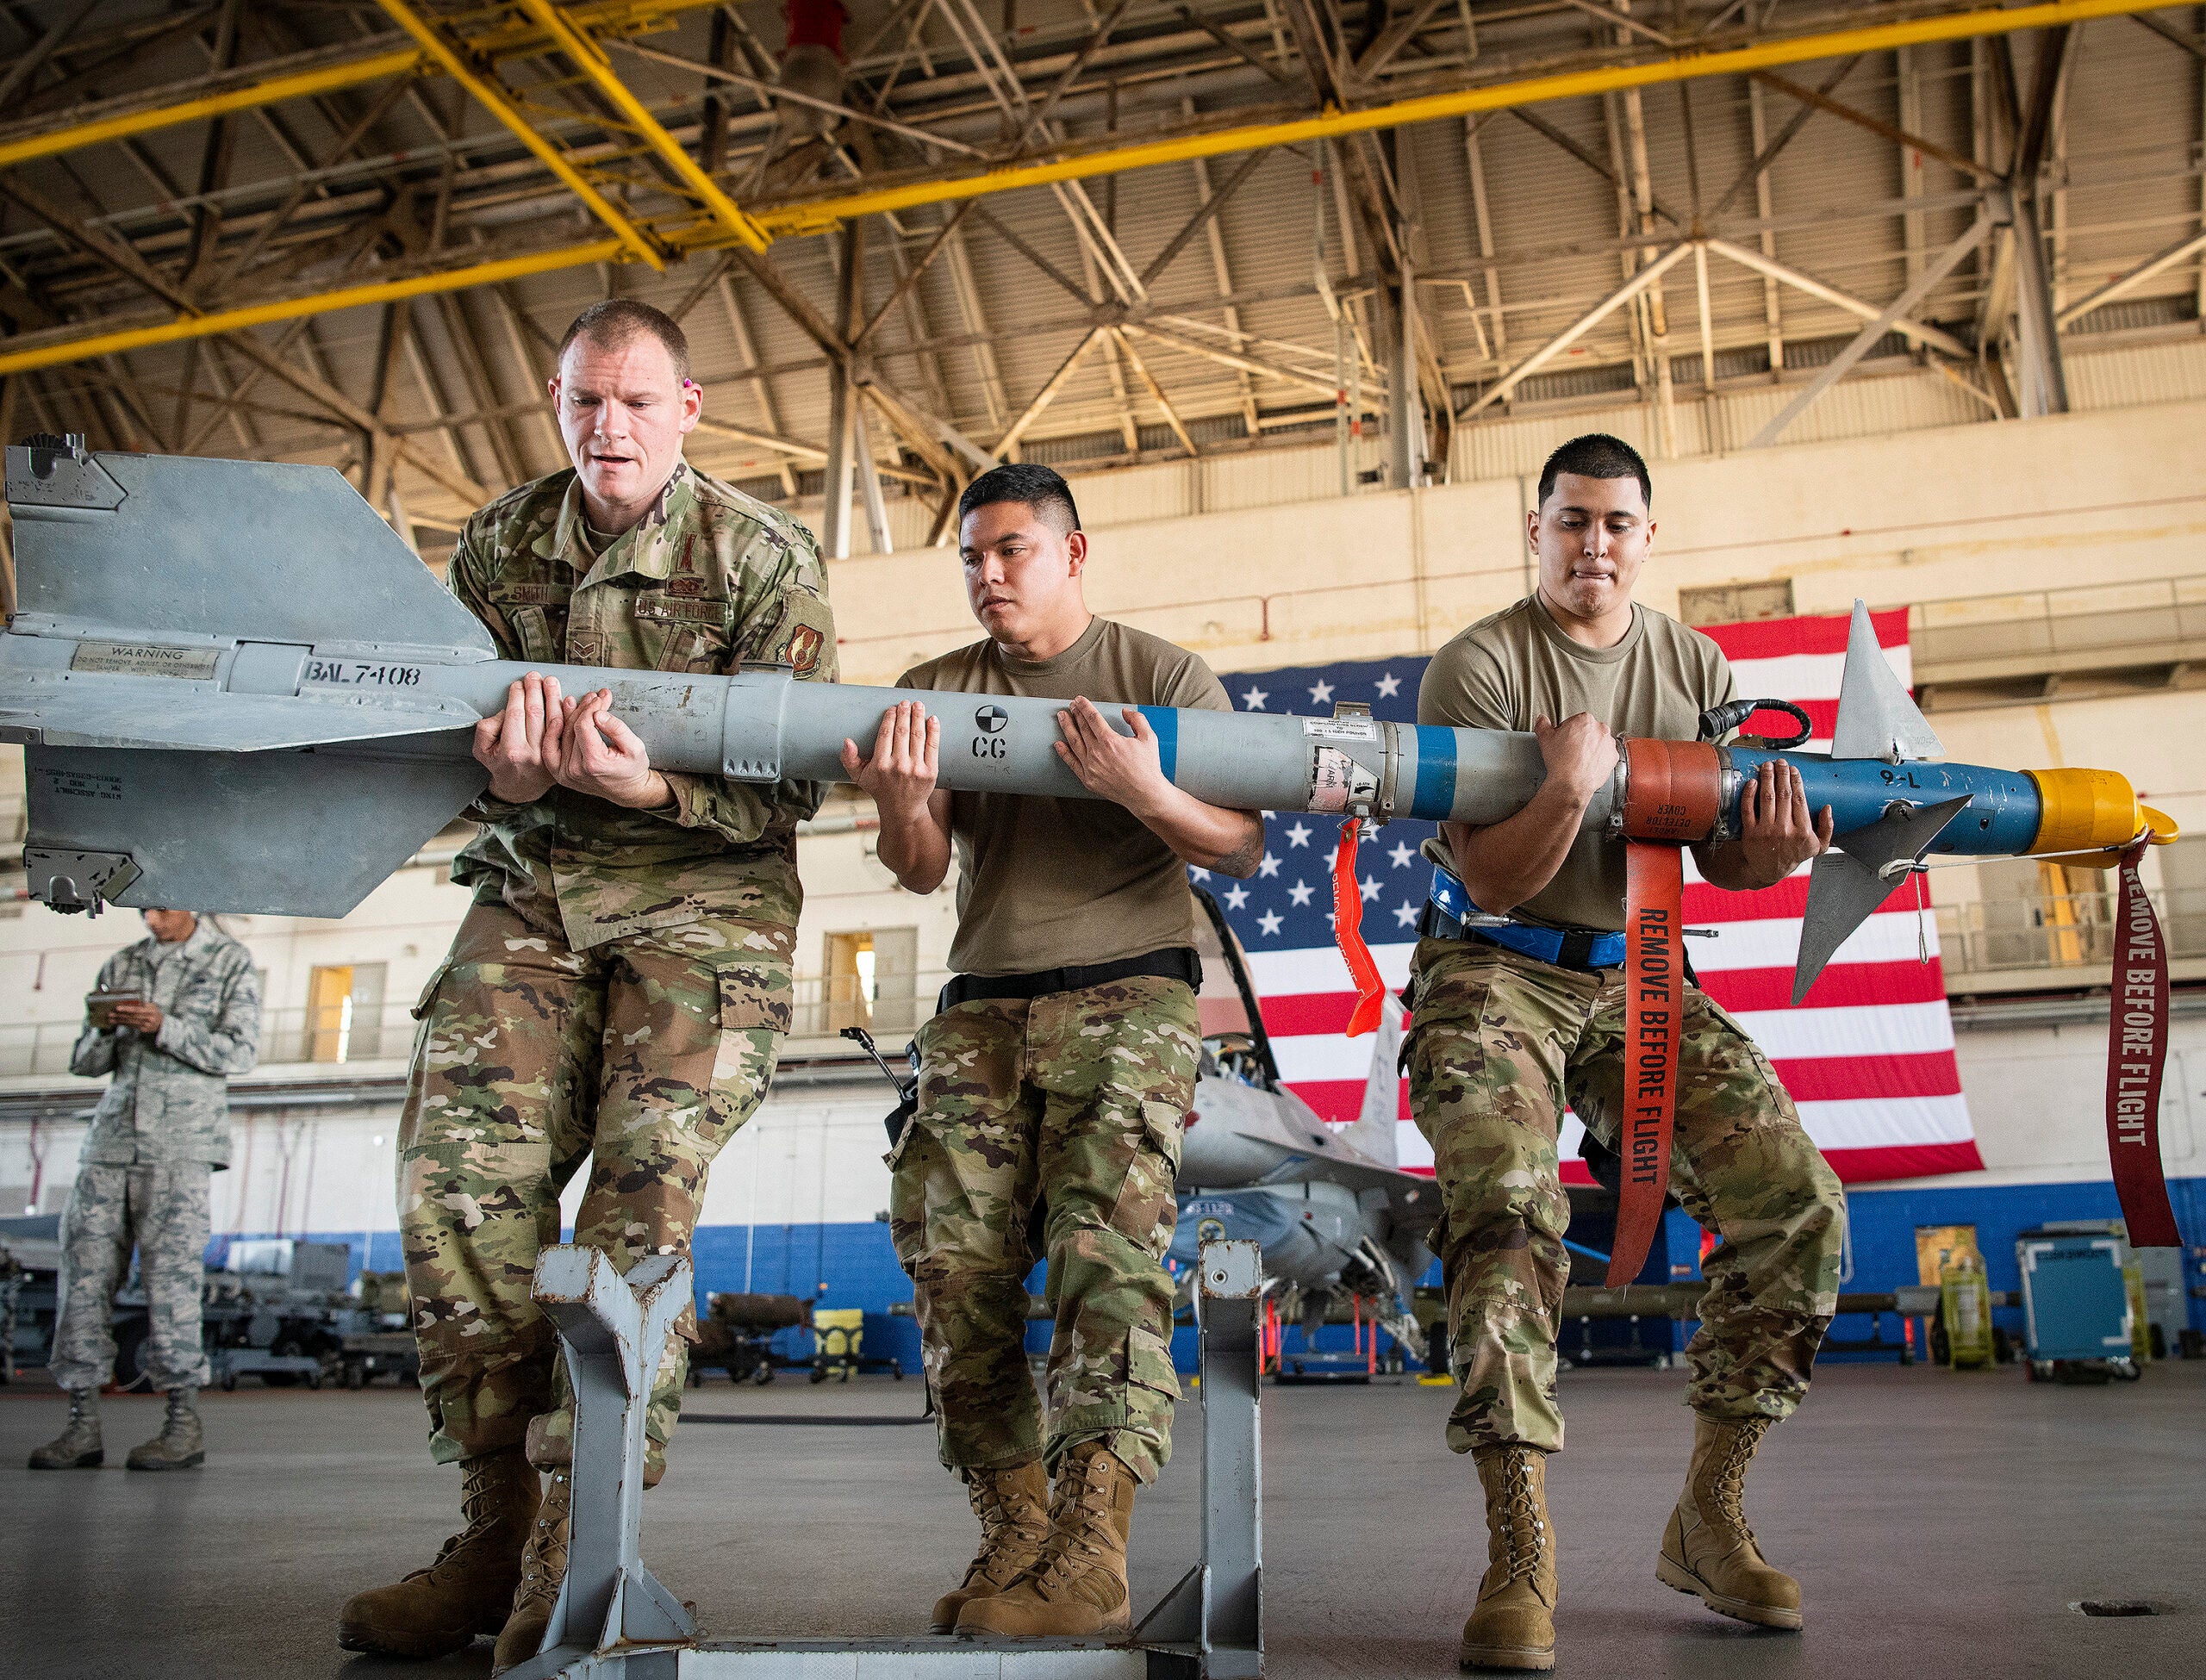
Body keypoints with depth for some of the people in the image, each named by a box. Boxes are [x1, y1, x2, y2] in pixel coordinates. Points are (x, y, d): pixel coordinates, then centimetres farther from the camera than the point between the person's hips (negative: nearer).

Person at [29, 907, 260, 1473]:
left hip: (181, 1143, -4)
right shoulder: (121, 966, 17)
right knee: (84, 1273, -2)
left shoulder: (230, 962, 5)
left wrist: (163, 1027, -15)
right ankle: (83, 1425, 5)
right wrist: (102, 1029, -6)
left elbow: (241, 1052, -4)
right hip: (112, 1136, 5)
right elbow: (85, 1063, 16)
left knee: (170, 1277, -8)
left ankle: (185, 1425, -1)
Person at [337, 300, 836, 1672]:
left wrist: (652, 787, -28)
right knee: (461, 1183, -9)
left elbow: (789, 786, -8)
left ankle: (579, 1546, -5)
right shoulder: (498, 550, 7)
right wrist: (508, 767, -17)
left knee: (641, 1197, -15)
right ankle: (500, 1524, 5)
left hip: (700, 902, -4)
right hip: (532, 889, 4)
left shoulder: (766, 558, -5)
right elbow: (465, 746, 9)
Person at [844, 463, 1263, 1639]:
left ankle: (1090, 1551, -22)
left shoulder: (1162, 676, 8)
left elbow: (1242, 849, 1)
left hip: (1128, 990, -3)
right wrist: (899, 801, -22)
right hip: (983, 1003, 4)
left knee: (1108, 1243, -20)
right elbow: (922, 870, 2)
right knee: (953, 1258, -10)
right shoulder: (934, 691, 15)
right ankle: (1015, 1534, -1)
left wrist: (1144, 794, -19)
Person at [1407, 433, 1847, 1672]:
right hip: (1497, 978, -4)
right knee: (1509, 1213, -28)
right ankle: (1522, 1556, -19)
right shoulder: (1478, 668, -6)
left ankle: (1710, 1521, 4)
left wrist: (1776, 852, -12)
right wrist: (1570, 790, -29)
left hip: (1637, 980, 5)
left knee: (1799, 1204, -11)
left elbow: (1724, 855, 11)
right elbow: (1495, 883, -11)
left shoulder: (1696, 668, 10)